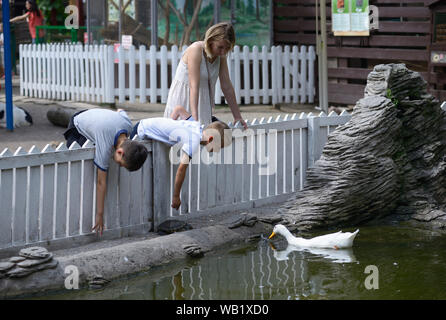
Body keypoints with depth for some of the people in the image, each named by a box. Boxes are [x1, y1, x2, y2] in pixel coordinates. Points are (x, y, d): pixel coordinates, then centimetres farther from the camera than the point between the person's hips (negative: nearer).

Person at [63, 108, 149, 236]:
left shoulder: (128, 124, -29)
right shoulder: (105, 147, -43)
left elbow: (120, 111, -2)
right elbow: (101, 182, -36)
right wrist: (99, 215, -32)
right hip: (77, 128, -6)